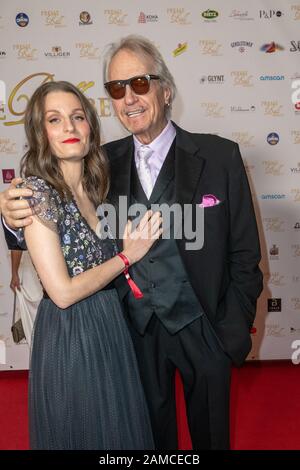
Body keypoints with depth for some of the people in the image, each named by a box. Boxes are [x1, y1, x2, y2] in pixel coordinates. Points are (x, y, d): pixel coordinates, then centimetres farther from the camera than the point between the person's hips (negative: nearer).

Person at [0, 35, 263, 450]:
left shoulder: (220, 156, -13)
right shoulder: (105, 160, -5)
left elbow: (244, 256, -9)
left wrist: (233, 334, -8)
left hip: (202, 327, -2)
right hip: (137, 327, 2)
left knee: (210, 430, 22)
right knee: (152, 429, 25)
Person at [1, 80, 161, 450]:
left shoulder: (94, 185, 4)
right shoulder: (37, 193, -18)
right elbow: (62, 292, -21)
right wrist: (129, 255, -14)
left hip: (110, 325, 7)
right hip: (69, 336, -7)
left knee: (120, 428, 23)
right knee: (81, 433, 15)